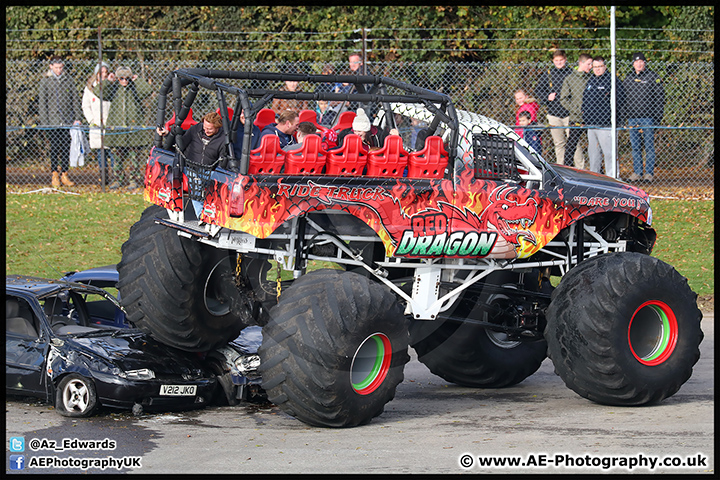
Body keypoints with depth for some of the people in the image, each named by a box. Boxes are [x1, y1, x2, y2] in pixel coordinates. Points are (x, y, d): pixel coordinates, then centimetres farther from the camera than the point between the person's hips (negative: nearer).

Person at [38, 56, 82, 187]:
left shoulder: (69, 80, 7)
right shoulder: (45, 81, 1)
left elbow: (75, 99, 12)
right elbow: (42, 102, 0)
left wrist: (77, 117, 4)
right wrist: (44, 122, -6)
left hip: (67, 121, 2)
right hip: (53, 121, -2)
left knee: (66, 148, 3)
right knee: (54, 148, -2)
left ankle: (64, 175, 9)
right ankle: (55, 176, 5)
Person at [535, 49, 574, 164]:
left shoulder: (571, 73, 1)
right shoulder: (548, 74, 8)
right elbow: (538, 89, 14)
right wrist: (547, 97, -4)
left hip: (569, 112, -3)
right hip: (554, 113, 3)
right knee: (559, 143, 10)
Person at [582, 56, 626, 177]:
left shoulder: (612, 81, -7)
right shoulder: (591, 81, 16)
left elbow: (620, 99, -9)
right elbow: (585, 98, 25)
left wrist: (616, 116, -13)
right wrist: (584, 115, 17)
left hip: (605, 125, -8)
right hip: (591, 124, 8)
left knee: (609, 152, -7)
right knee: (593, 153, 14)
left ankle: (611, 176, -6)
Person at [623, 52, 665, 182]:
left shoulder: (653, 77, 1)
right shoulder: (628, 78, 14)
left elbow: (659, 98, -1)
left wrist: (658, 117, -8)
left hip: (647, 117, -4)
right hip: (632, 118, 4)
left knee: (649, 146, -3)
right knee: (635, 146, 6)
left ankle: (649, 172, 1)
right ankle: (637, 172, 12)